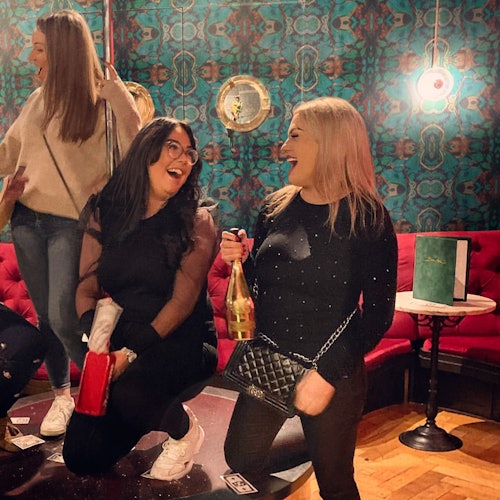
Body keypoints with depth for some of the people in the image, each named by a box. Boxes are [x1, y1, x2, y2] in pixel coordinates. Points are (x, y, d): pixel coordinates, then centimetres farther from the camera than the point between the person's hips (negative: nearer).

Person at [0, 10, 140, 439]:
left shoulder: (102, 103, -7)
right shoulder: (38, 100, 8)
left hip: (71, 224, -5)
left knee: (64, 317, -11)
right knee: (45, 315, 11)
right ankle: (62, 396, 29)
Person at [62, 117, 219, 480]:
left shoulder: (196, 222, -7)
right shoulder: (105, 213, 3)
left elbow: (183, 300, -13)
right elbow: (87, 288, 0)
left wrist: (133, 352, -21)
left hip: (180, 342, -4)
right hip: (118, 341, 4)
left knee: (128, 394, -34)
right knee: (82, 457, -2)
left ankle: (186, 430, 0)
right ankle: (150, 417, 28)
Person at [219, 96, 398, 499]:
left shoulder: (368, 218, -13)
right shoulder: (277, 207, 1)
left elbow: (379, 314, -12)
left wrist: (329, 374, -19)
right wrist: (239, 260, -8)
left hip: (333, 372, -4)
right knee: (240, 461, 14)